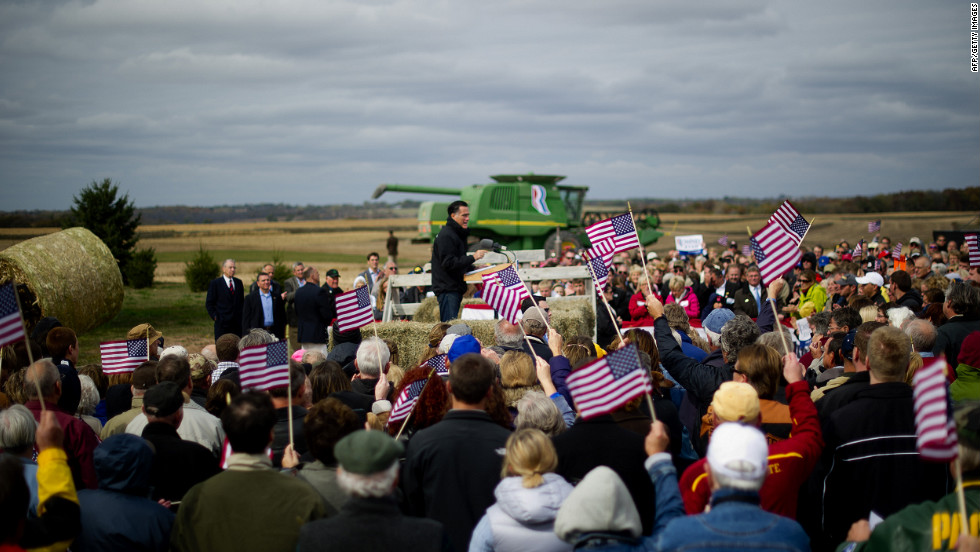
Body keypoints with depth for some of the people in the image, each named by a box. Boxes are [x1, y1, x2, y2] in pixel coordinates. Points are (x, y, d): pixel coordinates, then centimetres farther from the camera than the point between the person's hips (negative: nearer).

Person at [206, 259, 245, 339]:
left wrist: (242, 314, 8)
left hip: (238, 323, 4)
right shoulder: (215, 283, -1)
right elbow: (209, 303, 0)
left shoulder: (238, 282, 12)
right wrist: (214, 316, -8)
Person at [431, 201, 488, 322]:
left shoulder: (458, 234, 19)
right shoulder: (446, 235, -14)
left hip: (455, 288, 10)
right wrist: (473, 257, -21)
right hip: (447, 289, -10)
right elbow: (448, 263, -22)